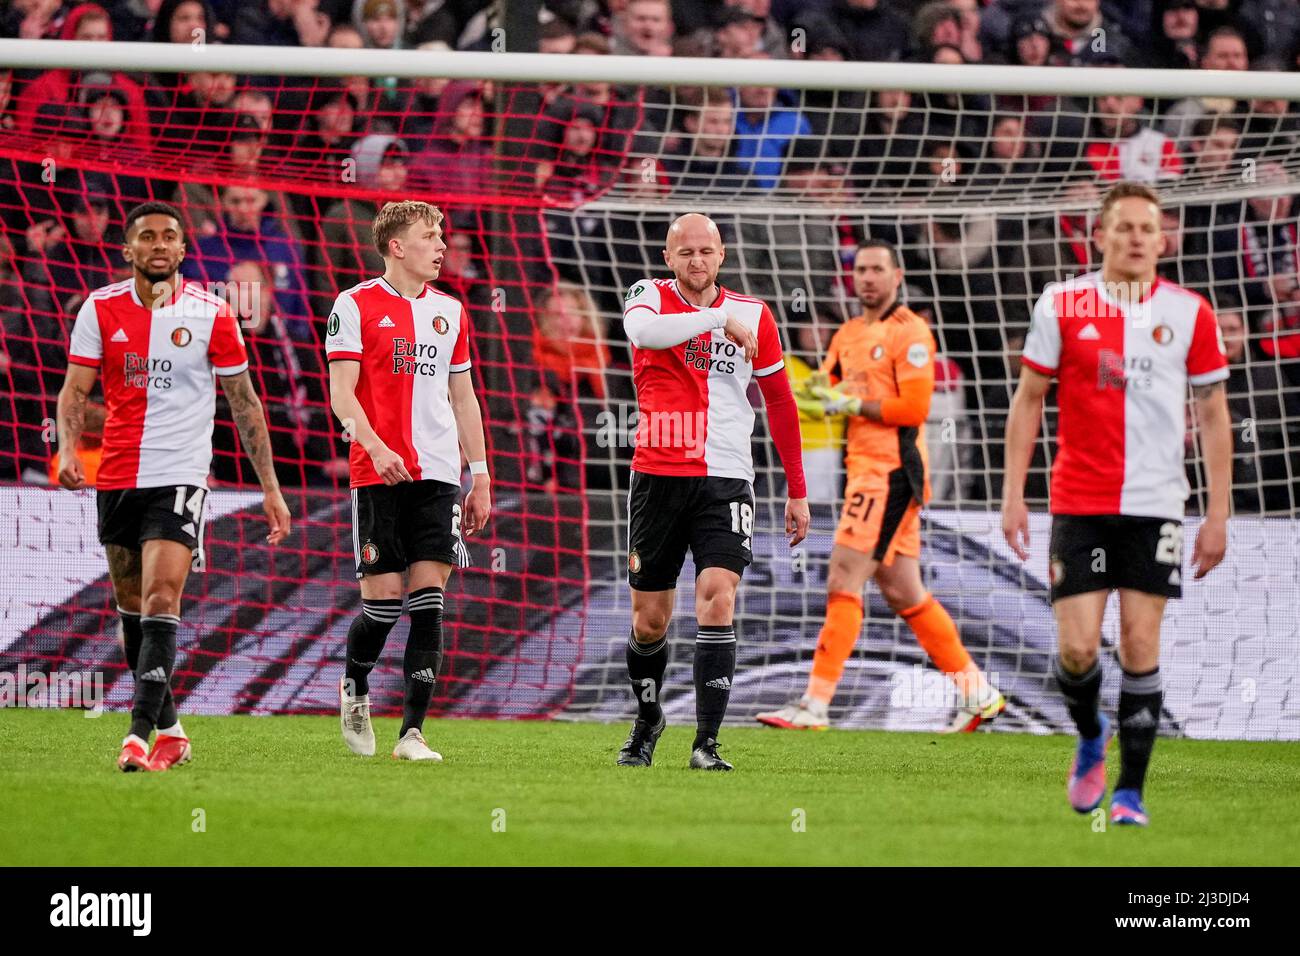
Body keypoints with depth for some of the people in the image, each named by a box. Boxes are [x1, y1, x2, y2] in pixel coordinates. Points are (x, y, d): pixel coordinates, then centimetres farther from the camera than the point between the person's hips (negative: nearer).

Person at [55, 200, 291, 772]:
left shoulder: (211, 315, -3)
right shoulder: (101, 309, 2)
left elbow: (244, 403, 5)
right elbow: (75, 389, 1)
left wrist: (270, 486, 4)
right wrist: (68, 448, -19)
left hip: (180, 477, -4)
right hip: (116, 478, 4)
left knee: (161, 600, -18)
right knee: (131, 608, 12)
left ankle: (140, 734, -23)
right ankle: (170, 730, 27)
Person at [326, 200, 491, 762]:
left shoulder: (449, 311, 14)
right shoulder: (357, 305, -1)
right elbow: (341, 391, -6)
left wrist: (480, 477, 15)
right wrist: (375, 446, -23)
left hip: (437, 476, 4)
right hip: (377, 476, -4)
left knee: (428, 603, -5)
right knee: (382, 600, -5)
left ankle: (412, 732, -4)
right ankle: (354, 687, 25)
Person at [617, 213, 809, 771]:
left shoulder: (753, 316, 5)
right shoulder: (649, 297, 1)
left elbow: (780, 402, 14)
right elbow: (643, 331, -25)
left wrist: (797, 491, 15)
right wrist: (719, 319, -33)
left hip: (725, 481, 0)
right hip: (657, 476, 0)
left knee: (717, 601, -18)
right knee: (649, 620, 7)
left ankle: (706, 743, -18)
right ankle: (647, 719, 34)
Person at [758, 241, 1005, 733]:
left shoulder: (910, 332, -8)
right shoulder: (848, 334, 18)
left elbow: (914, 406, -16)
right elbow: (829, 395, 17)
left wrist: (852, 403, -16)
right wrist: (817, 396, -6)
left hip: (889, 472, -9)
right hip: (866, 469, 9)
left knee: (844, 582, -13)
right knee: (904, 595, 11)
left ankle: (815, 705, -15)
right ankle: (977, 692, 18)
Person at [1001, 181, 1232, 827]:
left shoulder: (1189, 312, 2)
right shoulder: (1062, 305, 0)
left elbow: (1213, 415, 7)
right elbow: (1028, 399, 7)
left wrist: (1218, 514, 2)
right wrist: (1014, 494, 1)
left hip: (1155, 504, 0)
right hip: (1078, 501, 0)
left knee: (1140, 645, -4)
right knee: (1077, 647, -6)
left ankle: (1130, 792, 6)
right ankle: (1090, 739, 26)